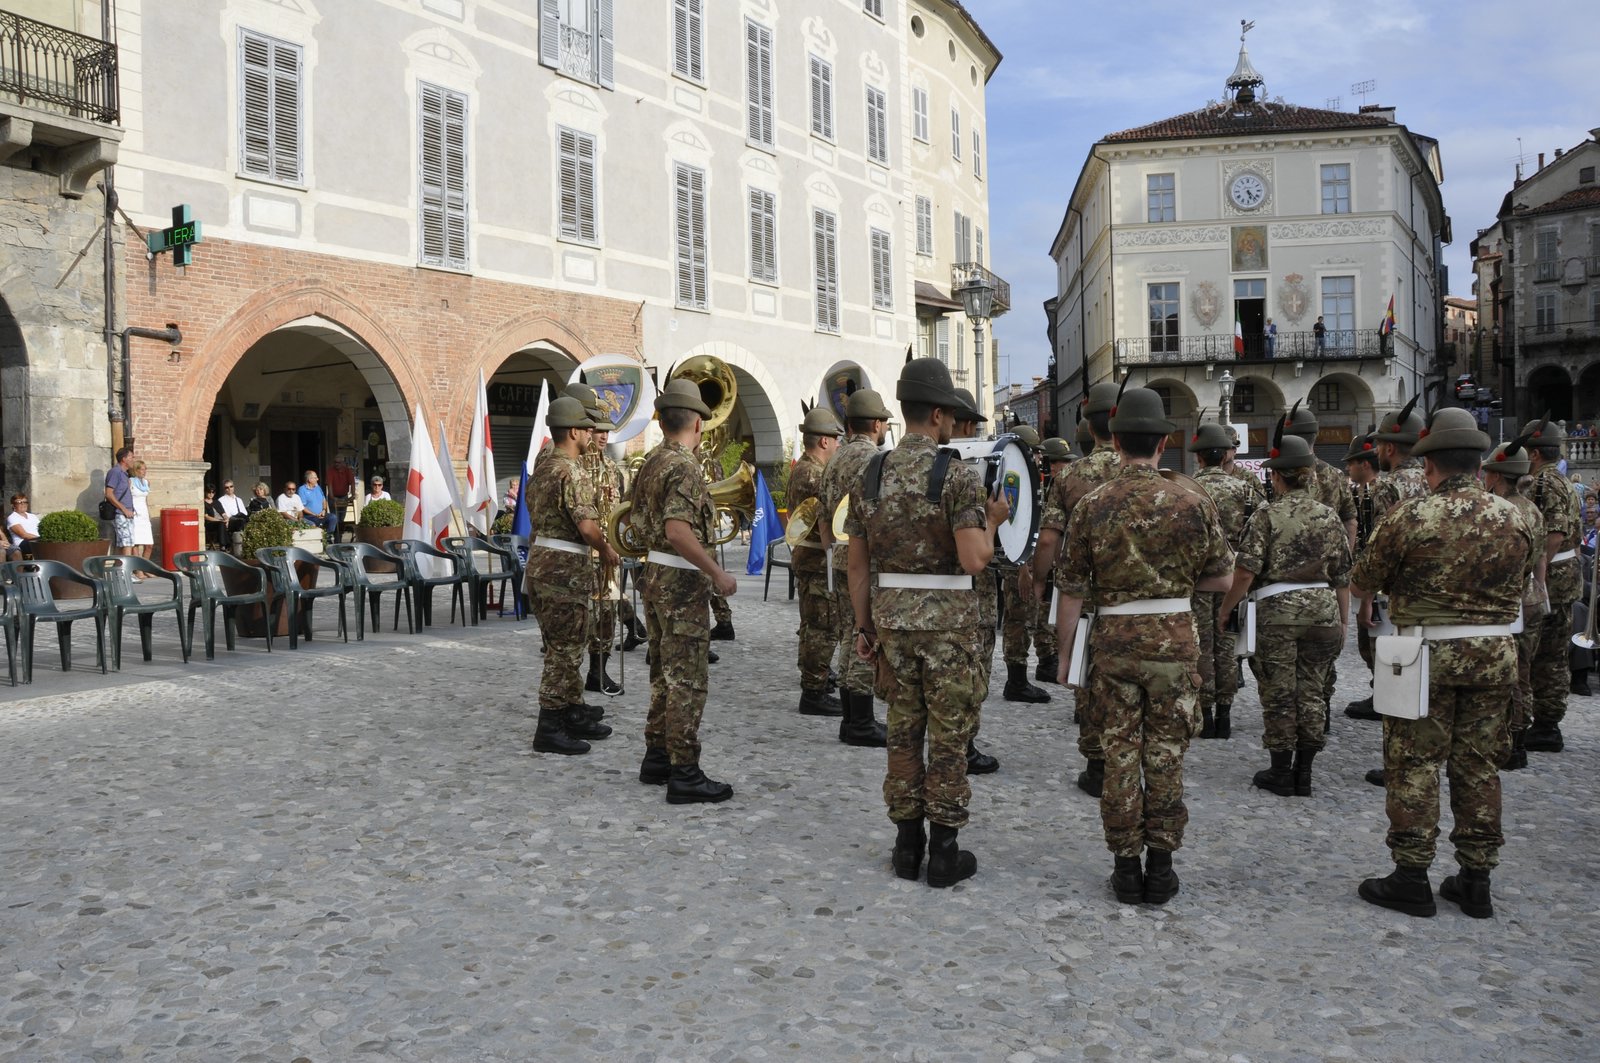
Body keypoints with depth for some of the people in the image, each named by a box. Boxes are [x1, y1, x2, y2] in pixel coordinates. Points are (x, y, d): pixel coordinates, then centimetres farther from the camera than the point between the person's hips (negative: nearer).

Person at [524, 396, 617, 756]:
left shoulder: (542, 469, 14)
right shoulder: (572, 472, -16)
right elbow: (587, 526, -24)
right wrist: (607, 551, -6)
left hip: (539, 562, 10)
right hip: (564, 568, -10)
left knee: (566, 646, 17)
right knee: (563, 651, -3)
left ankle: (573, 715, 26)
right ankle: (549, 730, 1)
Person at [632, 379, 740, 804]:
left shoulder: (651, 463, 11)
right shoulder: (684, 467, -18)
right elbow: (677, 530, -28)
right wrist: (717, 573, -25)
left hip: (654, 574, 9)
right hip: (682, 581, -9)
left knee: (664, 673, 17)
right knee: (686, 679, -5)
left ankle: (656, 757, 25)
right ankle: (684, 774, -2)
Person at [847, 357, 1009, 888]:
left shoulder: (871, 475, 4)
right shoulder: (958, 476, -13)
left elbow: (858, 564, 7)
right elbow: (974, 561, -20)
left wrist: (864, 627, 14)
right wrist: (992, 521, -1)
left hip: (892, 615, 5)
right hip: (948, 619, -5)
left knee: (903, 730, 14)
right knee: (948, 737, 5)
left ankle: (906, 843, 21)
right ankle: (944, 851, 12)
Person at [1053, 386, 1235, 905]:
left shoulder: (1091, 506, -5)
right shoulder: (1193, 504, -4)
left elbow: (1071, 590, -2)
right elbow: (1223, 578, 3)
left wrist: (1065, 653, 8)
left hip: (1113, 641, 0)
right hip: (1173, 639, 0)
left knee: (1119, 755, 9)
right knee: (1165, 756, 8)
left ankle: (1125, 867, 15)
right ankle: (1160, 869, 15)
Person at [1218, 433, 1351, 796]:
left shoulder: (1266, 516, -7)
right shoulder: (1328, 517, 7)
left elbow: (1245, 574, -13)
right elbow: (1343, 578, 9)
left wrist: (1224, 609, -1)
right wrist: (1342, 623, 17)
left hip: (1278, 610, -4)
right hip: (1322, 610, 4)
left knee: (1279, 695, 5)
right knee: (1311, 693, 11)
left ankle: (1281, 774, 13)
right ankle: (1303, 774, 16)